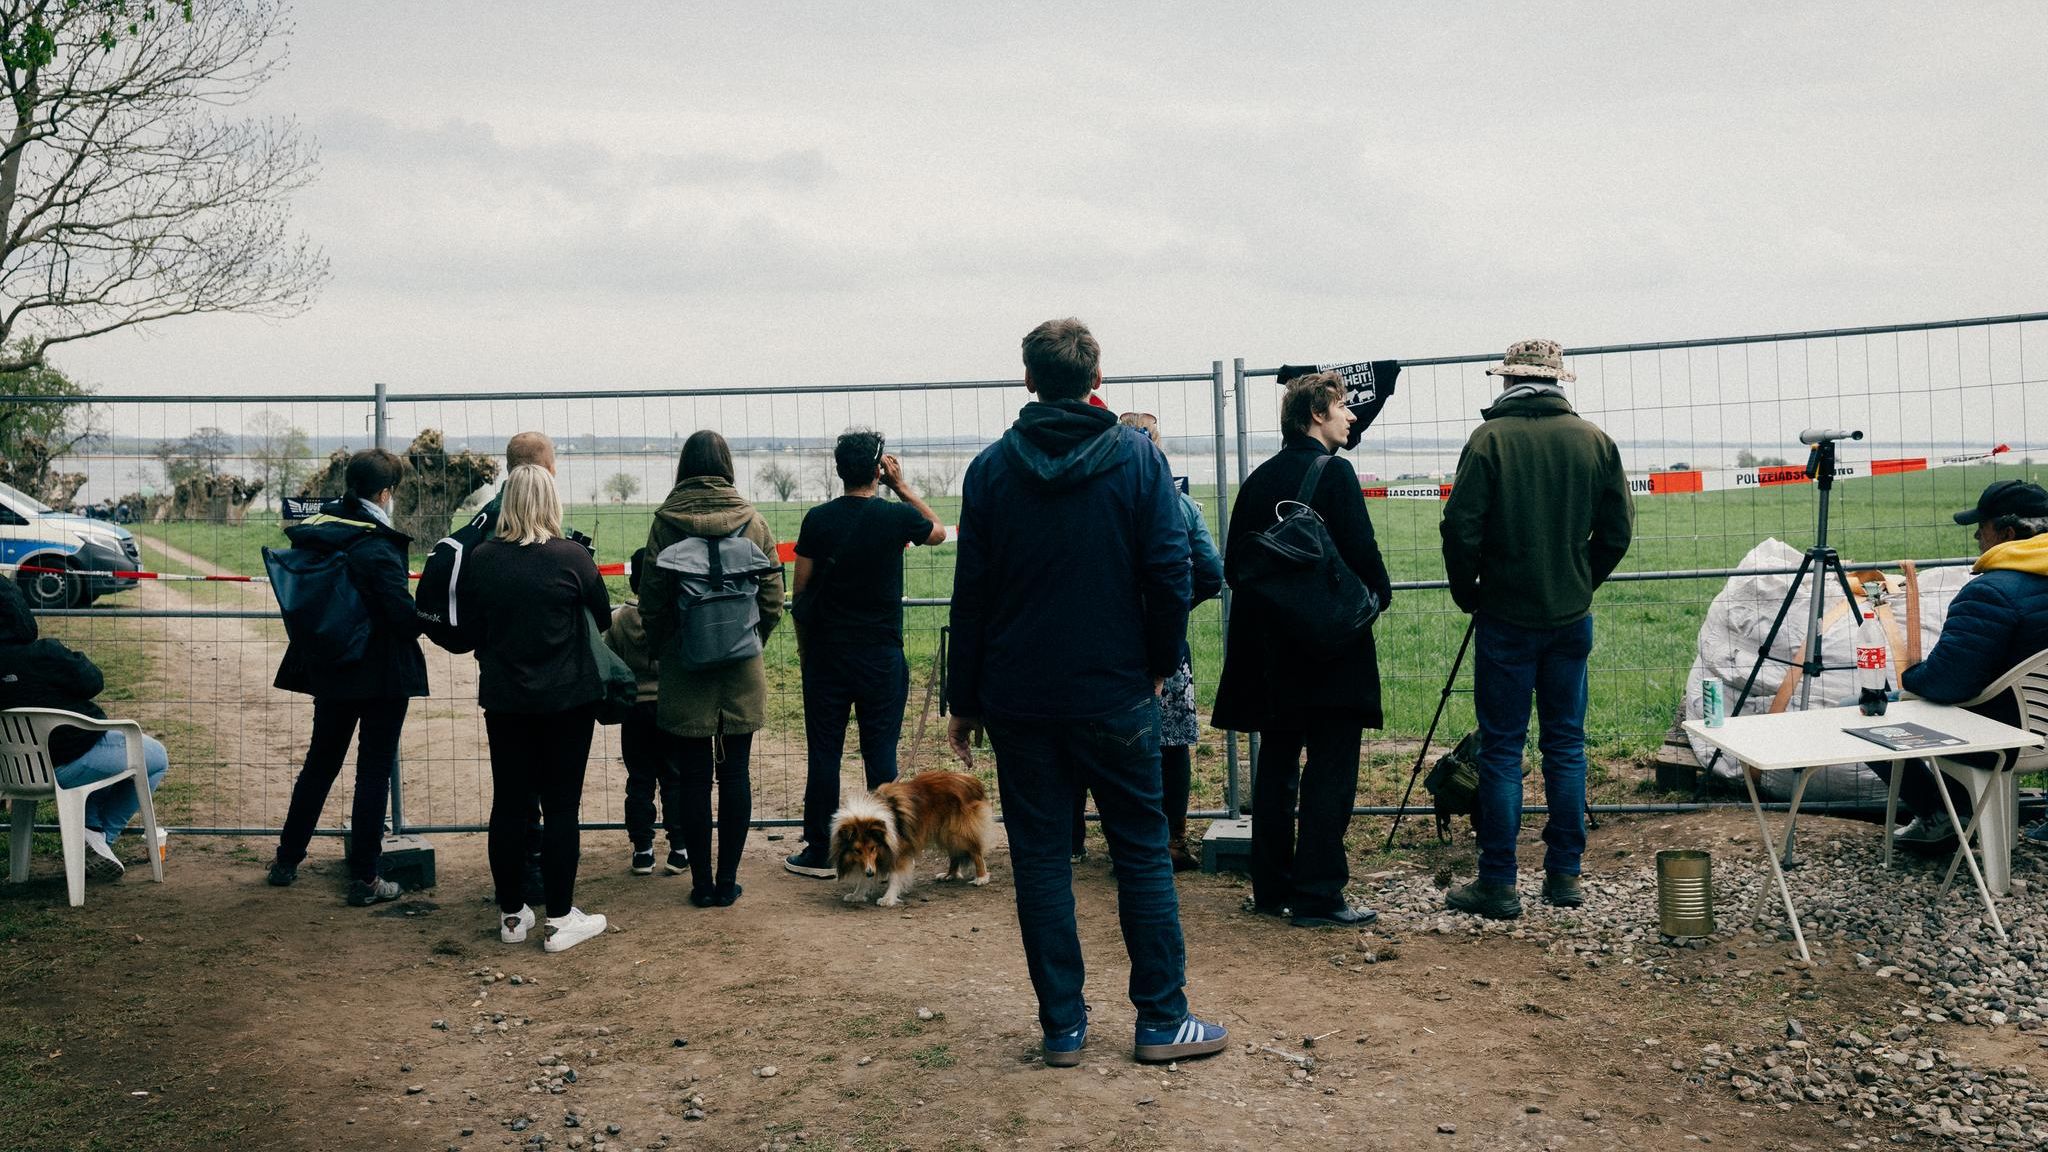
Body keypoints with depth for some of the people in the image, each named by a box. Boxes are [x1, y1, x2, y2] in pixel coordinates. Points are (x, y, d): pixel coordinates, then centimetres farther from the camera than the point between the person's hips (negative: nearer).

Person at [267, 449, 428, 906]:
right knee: (374, 771, 3)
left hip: (328, 669, 7)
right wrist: (425, 619, -3)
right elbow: (405, 614, -23)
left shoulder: (315, 532, 0)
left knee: (320, 763, 21)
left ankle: (286, 860, 29)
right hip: (381, 674, -6)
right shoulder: (378, 546, -21)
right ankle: (364, 878, 7)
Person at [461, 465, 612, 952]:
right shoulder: (571, 557, -13)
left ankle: (512, 913, 20)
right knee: (561, 806, 4)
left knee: (508, 803, 11)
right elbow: (603, 617, -1)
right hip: (567, 698, -3)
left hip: (503, 698, 3)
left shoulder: (481, 559, -5)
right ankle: (560, 919, 8)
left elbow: (469, 623, 5)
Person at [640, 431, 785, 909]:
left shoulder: (665, 523, -6)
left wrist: (664, 649, 12)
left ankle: (702, 882, 11)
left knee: (694, 778, 6)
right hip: (742, 671, 1)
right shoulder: (752, 521, -2)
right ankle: (727, 881, 13)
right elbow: (773, 598, 0)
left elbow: (652, 601, -4)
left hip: (685, 670, -1)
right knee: (735, 774, 8)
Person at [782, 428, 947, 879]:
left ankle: (820, 853, 11)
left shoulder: (818, 519, -4)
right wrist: (902, 486, 13)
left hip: (827, 652, 1)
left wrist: (805, 645, 13)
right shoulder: (896, 516, -6)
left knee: (824, 753, 6)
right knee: (880, 753, 4)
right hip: (882, 655, -1)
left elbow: (800, 591, 0)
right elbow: (939, 532, 16)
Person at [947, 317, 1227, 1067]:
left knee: (1040, 858, 8)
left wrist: (963, 701, 7)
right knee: (1142, 853, 9)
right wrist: (1161, 664, 6)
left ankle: (1062, 1026, 11)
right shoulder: (1137, 457, -4)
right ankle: (1162, 1019, 13)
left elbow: (971, 592, 1)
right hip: (1115, 695, -1)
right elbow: (1169, 573, -7)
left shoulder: (992, 469, 0)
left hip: (1019, 701, 1)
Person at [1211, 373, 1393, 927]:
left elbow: (1232, 564, 8)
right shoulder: (1334, 472, -10)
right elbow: (1361, 551, -15)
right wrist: (1380, 593, 4)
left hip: (1269, 647, 7)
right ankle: (1318, 895, -1)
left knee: (1275, 766, 13)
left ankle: (1272, 887, 19)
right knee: (1329, 771, -1)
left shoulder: (1259, 479, 8)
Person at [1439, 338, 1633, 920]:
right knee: (1566, 744, 12)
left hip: (1506, 616, -4)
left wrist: (1467, 591, 3)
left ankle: (1498, 883, 5)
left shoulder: (1490, 439, -10)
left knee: (1502, 749, 2)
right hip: (1572, 616, 4)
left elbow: (1461, 527, -12)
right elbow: (1618, 529, 5)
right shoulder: (1594, 440, 2)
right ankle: (1565, 876, 18)